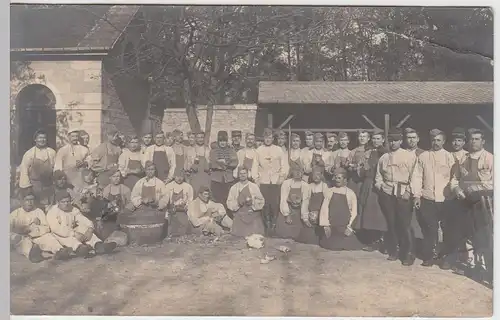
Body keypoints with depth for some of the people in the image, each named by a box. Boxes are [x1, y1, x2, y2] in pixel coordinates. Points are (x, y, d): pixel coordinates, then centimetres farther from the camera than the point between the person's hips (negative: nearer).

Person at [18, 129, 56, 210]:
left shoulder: (52, 152, 2)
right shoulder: (29, 153, -3)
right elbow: (24, 169, -4)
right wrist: (26, 185, -9)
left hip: (48, 185, 1)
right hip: (34, 185, -1)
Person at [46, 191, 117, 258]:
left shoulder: (74, 210, 8)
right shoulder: (52, 212, -7)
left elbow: (85, 221, -3)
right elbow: (56, 229, -23)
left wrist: (90, 229, -28)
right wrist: (74, 234, -33)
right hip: (60, 236, -4)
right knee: (70, 237, -36)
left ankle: (99, 246, -52)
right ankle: (79, 248, -71)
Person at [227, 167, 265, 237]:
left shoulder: (254, 186, 4)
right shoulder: (234, 188, 6)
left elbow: (261, 201, 2)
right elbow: (229, 203, 4)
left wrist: (252, 202, -15)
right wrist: (237, 203, -14)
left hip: (253, 214, -1)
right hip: (239, 215, 1)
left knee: (256, 236, -13)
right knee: (239, 235, -10)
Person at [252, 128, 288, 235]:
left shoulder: (278, 149, 9)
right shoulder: (259, 150, 9)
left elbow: (284, 164, 7)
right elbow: (255, 165, 8)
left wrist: (282, 176, -5)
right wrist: (256, 178, 0)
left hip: (276, 181, 0)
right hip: (263, 181, 0)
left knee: (275, 203, -7)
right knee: (265, 203, -3)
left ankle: (274, 223, 2)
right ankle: (267, 224, 6)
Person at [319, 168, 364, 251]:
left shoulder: (350, 193, 1)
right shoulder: (329, 192, 3)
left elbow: (354, 211, 3)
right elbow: (324, 209, -1)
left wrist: (349, 226, -4)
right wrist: (326, 226, -8)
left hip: (344, 228, 0)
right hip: (331, 228, 0)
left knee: (348, 246, -4)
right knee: (330, 246, -4)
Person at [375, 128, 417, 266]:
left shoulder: (409, 155, 0)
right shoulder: (383, 158, 14)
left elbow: (414, 175, -5)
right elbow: (378, 176, 21)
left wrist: (409, 192, -10)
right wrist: (380, 187, 5)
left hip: (403, 194, -4)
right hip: (387, 194, 4)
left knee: (405, 224, -4)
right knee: (391, 223, 10)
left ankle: (408, 254, 7)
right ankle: (392, 251, 23)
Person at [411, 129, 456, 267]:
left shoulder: (449, 156, 4)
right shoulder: (423, 156, 6)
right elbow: (417, 176, 3)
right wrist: (417, 195, -3)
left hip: (445, 199, 0)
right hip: (427, 199, 0)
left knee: (448, 228, 9)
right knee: (429, 229, 3)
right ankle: (428, 256, 16)